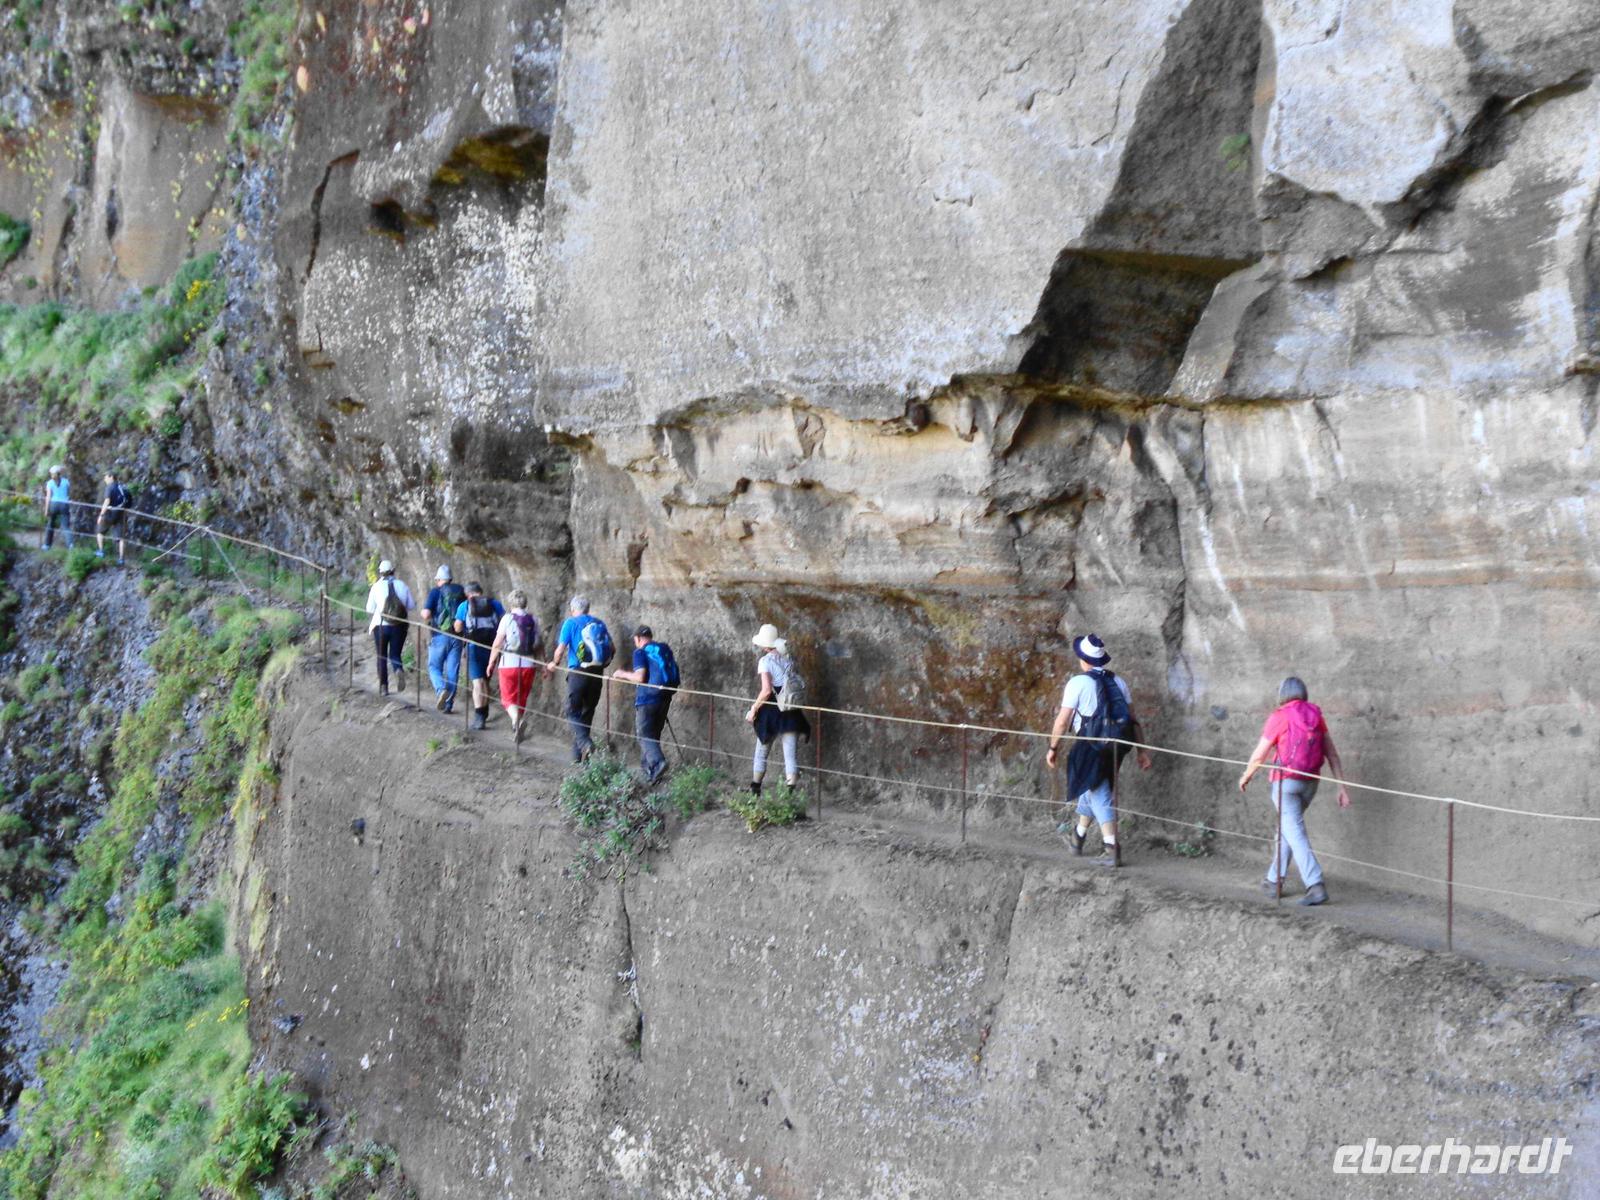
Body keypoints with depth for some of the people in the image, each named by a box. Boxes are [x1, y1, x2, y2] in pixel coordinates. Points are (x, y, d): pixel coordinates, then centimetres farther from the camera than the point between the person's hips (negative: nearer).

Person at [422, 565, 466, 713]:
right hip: (457, 637, 3)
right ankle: (448, 704, 8)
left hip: (439, 636, -3)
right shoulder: (461, 592, 6)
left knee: (434, 667, 9)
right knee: (452, 671, 7)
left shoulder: (436, 592, -5)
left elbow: (426, 614, -13)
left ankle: (441, 689, -18)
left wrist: (426, 615, 8)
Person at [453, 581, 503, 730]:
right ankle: (484, 713, 31)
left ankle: (479, 717, -19)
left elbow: (458, 628, 1)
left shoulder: (464, 606, 3)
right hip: (491, 646, 3)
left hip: (473, 646, -3)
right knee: (486, 680, 19)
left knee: (478, 682, -7)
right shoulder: (494, 603, 7)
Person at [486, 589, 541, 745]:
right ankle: (517, 731, 19)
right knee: (522, 699, 15)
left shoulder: (508, 618, -6)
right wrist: (537, 662, 23)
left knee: (508, 698, 0)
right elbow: (538, 645, 10)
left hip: (509, 663, -4)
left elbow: (497, 643, -6)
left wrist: (491, 663, 3)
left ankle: (517, 719, -28)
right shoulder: (533, 620, 6)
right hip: (529, 664, 4)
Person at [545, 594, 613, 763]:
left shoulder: (571, 623, -2)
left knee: (572, 712, 1)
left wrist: (554, 664, 10)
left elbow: (560, 648, -7)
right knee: (587, 713, 13)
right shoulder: (600, 623, 11)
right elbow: (610, 648, 12)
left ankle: (585, 742, -24)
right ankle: (578, 755, 17)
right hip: (597, 673, 4)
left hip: (578, 672, -4)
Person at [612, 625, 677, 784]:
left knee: (644, 735, -5)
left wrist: (623, 674, 0)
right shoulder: (665, 649, 13)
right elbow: (673, 673, 13)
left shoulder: (640, 652, -6)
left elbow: (640, 677, -15)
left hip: (647, 699, -6)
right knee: (654, 734, 17)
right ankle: (648, 765, 21)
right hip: (665, 698, 6)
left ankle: (657, 762, -26)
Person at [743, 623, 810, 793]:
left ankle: (755, 789, 29)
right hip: (791, 712, 3)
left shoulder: (765, 661, -9)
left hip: (771, 711, -3)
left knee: (761, 752, 15)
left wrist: (754, 709, -10)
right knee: (791, 754, 0)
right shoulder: (788, 659, 7)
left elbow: (766, 691, -18)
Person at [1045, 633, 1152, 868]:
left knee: (1100, 797, -1)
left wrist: (1053, 748, 3)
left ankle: (1112, 850, -7)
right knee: (1091, 790, 23)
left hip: (1090, 747, -6)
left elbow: (1062, 720, -8)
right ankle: (1078, 837, 39)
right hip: (1114, 749, 6)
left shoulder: (1078, 683, -8)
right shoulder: (1118, 682, 9)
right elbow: (1133, 719, 9)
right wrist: (1142, 750, 13)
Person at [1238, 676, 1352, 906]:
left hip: (1285, 782, -6)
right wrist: (1343, 787, 5)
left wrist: (1246, 776, 15)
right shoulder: (1316, 716, 6)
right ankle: (1273, 881, 26)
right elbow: (1332, 753, 4)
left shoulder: (1279, 717, -9)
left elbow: (1259, 756, -4)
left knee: (1295, 834, -7)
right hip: (1310, 783, 6)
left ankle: (1316, 886, -18)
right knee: (1288, 828, 20)